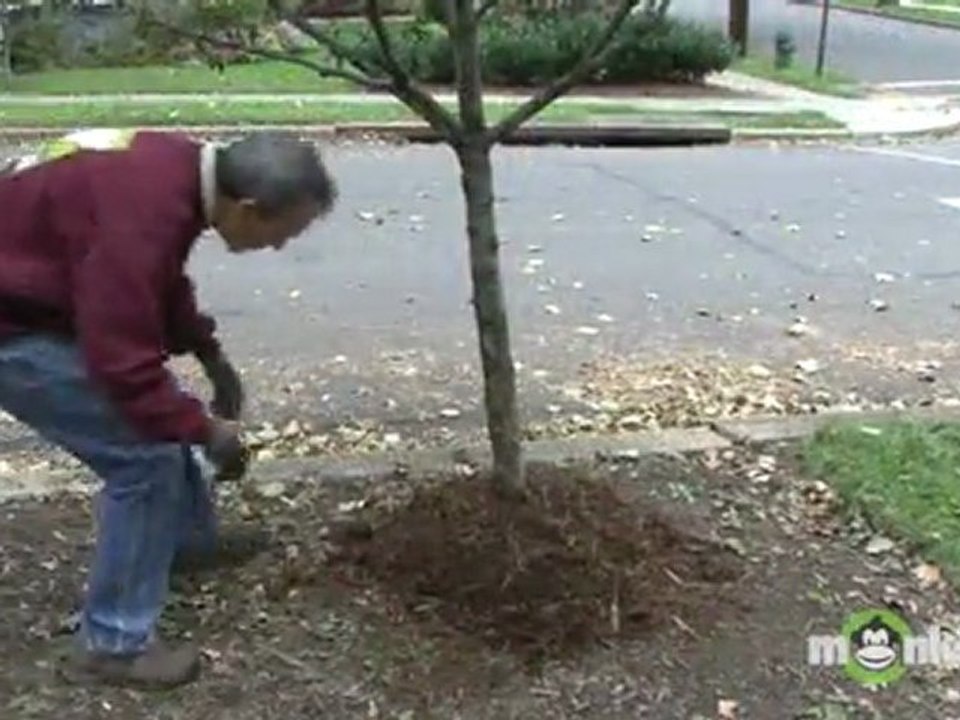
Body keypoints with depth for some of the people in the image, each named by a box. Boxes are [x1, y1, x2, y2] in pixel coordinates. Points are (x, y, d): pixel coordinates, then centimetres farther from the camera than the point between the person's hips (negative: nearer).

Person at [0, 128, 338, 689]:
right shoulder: (143, 214, -34)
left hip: (52, 298, 10)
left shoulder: (182, 168, -4)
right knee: (145, 455, -10)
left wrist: (210, 354, 12)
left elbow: (162, 282, 16)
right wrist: (206, 429, -18)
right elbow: (122, 360, -31)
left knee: (161, 417, 20)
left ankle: (194, 543, 44)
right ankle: (112, 644, 4)